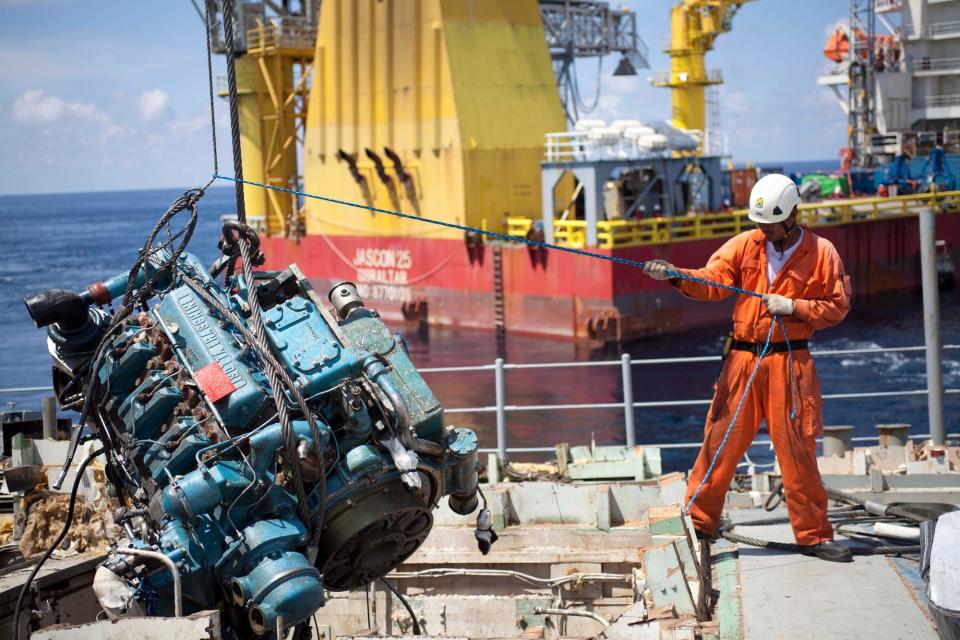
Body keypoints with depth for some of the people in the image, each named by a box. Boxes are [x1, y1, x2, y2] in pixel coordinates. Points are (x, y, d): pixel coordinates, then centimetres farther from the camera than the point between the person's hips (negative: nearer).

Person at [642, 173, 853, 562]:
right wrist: (675, 276, -25)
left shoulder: (821, 253, -1)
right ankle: (699, 522, 13)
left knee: (797, 450, 1)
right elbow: (712, 282, -7)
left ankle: (813, 535, 12)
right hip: (743, 359, 2)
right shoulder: (745, 245, 4)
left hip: (790, 361, -2)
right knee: (721, 442, 2)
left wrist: (793, 307, -13)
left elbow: (838, 306, 1)